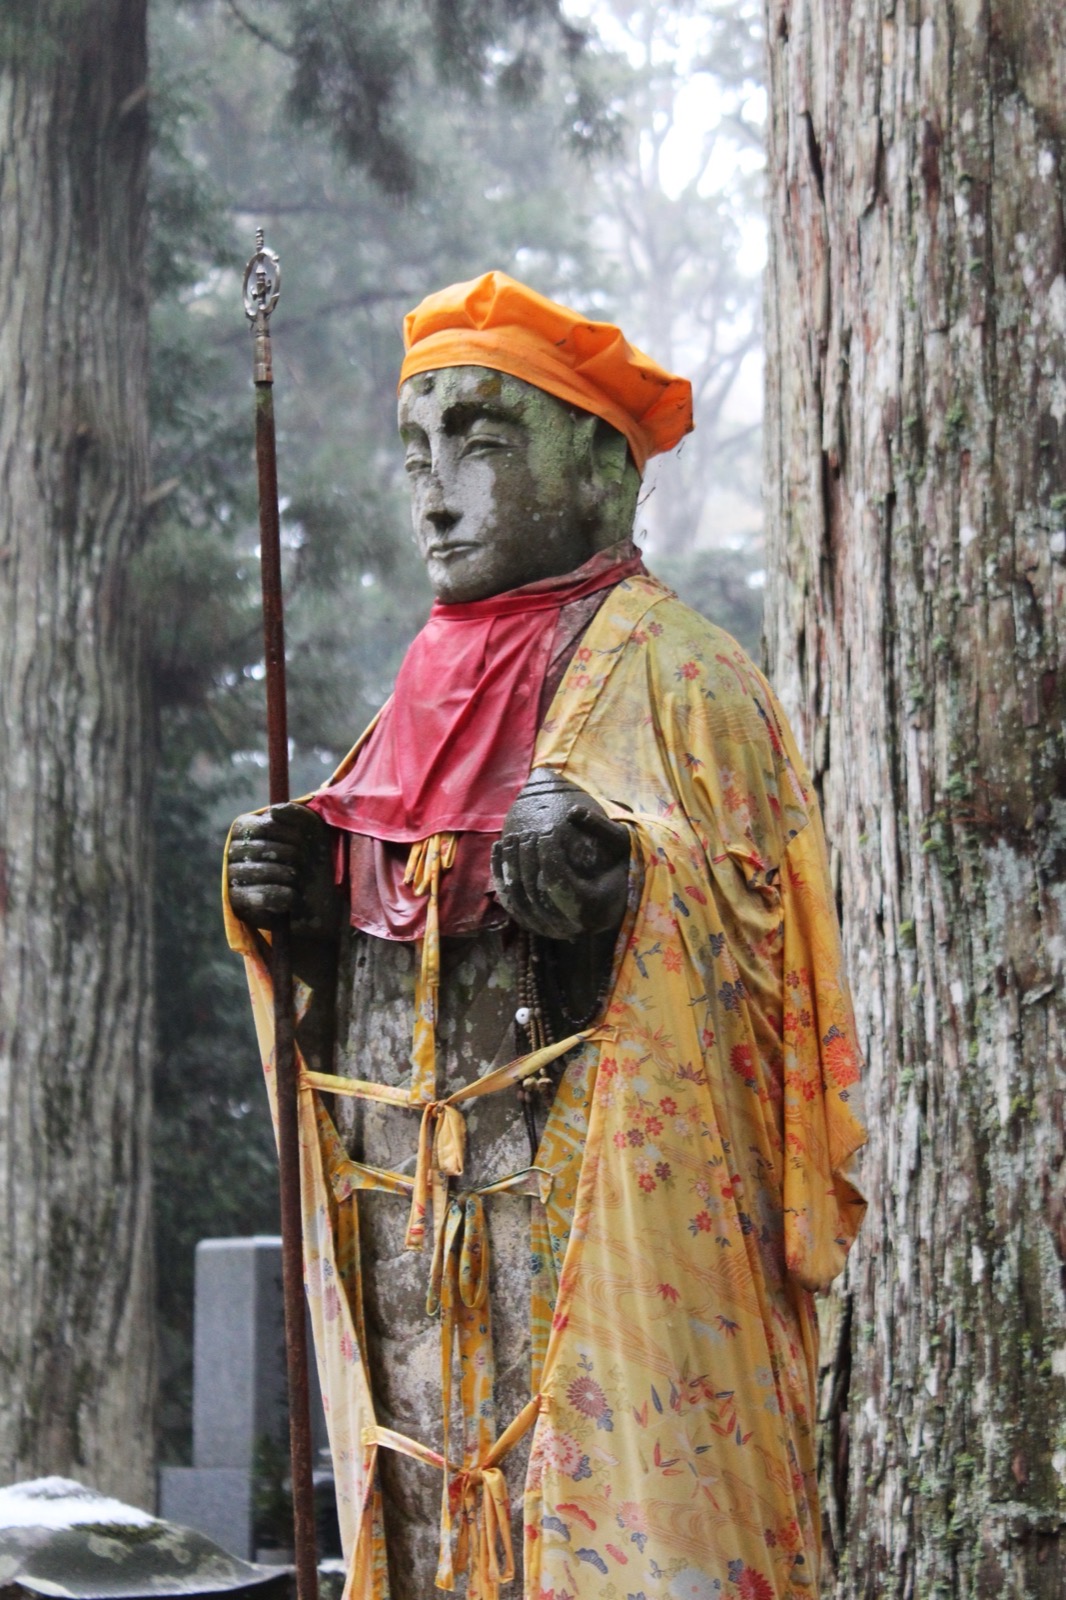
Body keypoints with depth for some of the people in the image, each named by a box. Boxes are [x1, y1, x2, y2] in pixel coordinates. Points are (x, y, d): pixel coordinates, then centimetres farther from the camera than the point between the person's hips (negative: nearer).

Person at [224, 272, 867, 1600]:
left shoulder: (667, 674, -3)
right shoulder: (438, 685, 19)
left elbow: (746, 920, -14)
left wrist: (619, 887, -32)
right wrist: (301, 899, 3)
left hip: (607, 1235, -7)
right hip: (417, 1248, 7)